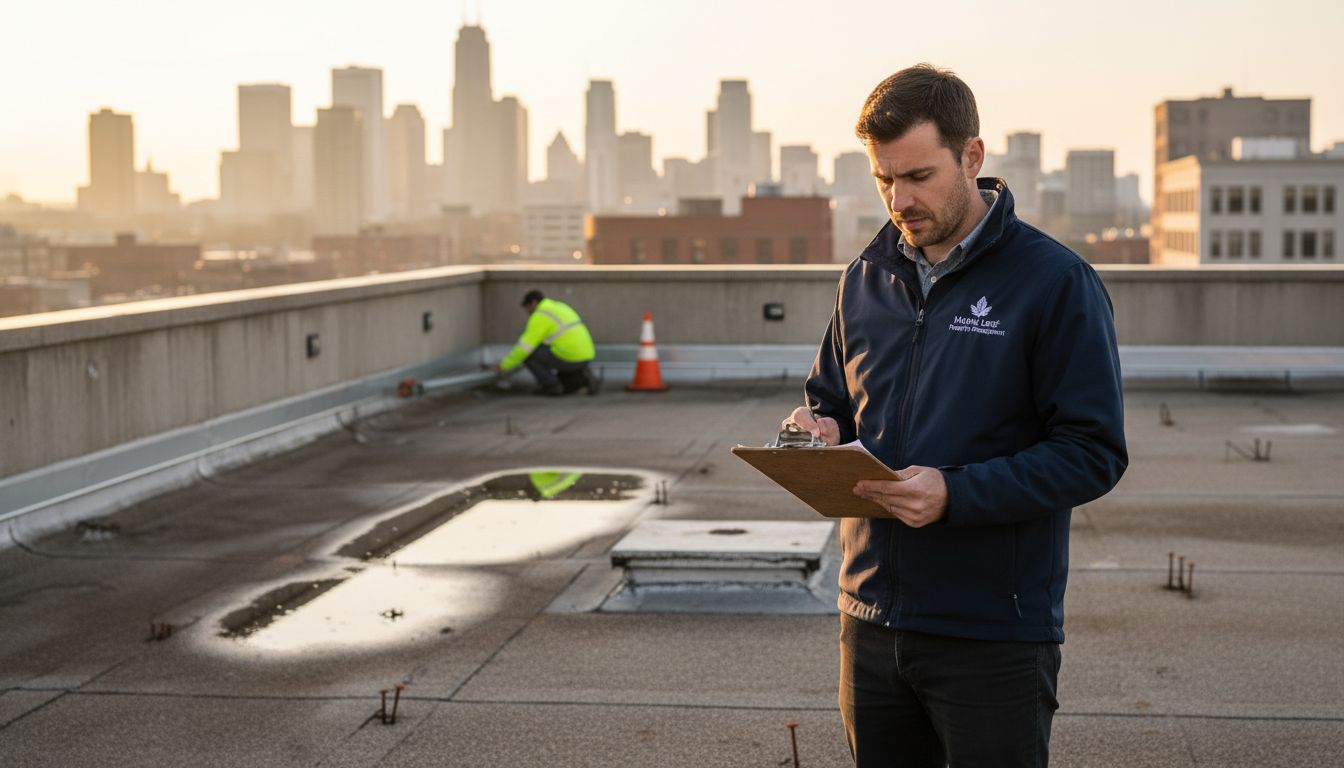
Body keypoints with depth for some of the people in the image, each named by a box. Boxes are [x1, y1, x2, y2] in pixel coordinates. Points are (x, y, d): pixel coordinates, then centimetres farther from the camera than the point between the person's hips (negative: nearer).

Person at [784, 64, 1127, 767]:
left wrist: (955, 494, -23)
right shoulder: (865, 277, 9)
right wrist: (820, 433, -3)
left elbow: (1093, 453, -13)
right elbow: (830, 399, 21)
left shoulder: (1055, 281, -9)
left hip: (996, 635, -5)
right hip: (871, 621, 5)